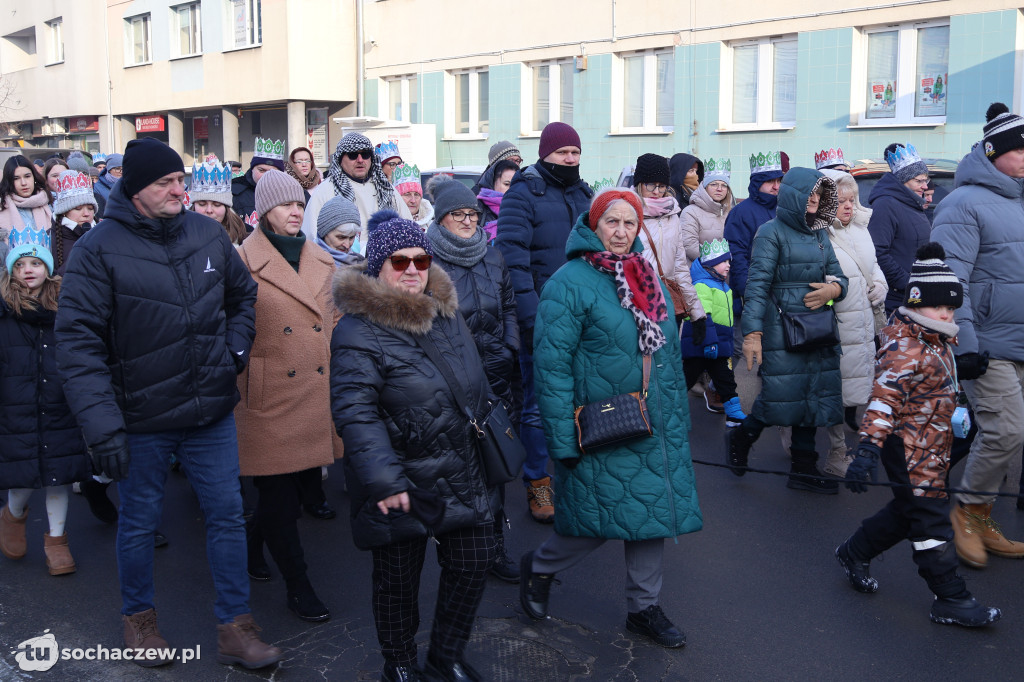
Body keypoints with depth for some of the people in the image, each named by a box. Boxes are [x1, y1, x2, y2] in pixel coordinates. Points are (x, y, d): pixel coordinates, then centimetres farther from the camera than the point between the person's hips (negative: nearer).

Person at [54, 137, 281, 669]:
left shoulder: (207, 234, 0)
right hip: (141, 419, -3)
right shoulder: (98, 248, -12)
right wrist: (102, 424, -21)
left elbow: (243, 295, 17)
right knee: (139, 522, 15)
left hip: (211, 411, 4)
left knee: (227, 514, 9)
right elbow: (78, 341, -16)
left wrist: (234, 350, 2)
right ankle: (137, 618, 38)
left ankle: (235, 628, 24)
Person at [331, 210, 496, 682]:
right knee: (398, 580, 10)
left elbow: (476, 383, 19)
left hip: (464, 474, 7)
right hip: (402, 484, -6)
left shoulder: (446, 313, 7)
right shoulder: (358, 332, -16)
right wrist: (383, 480, -27)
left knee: (473, 565, 14)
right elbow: (355, 413, -21)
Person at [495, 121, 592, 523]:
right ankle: (537, 482, 14)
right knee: (538, 403, 2)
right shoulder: (524, 193, -6)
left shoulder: (582, 194, 14)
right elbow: (512, 256, -15)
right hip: (541, 317, -6)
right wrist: (528, 315, -21)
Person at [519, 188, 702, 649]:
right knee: (601, 517, 1)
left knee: (653, 510, 12)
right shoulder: (570, 282, -13)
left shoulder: (649, 278, 10)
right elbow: (552, 365, -16)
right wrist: (562, 439, -18)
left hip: (657, 429, 7)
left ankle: (644, 607, 30)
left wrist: (678, 416, 15)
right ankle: (539, 567, 29)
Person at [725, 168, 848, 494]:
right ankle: (740, 438, 20)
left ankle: (803, 469, 18)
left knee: (813, 397, 7)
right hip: (782, 329, -7)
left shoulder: (819, 234, 15)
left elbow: (838, 275, 19)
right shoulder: (772, 232, -6)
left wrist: (834, 288, -6)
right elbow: (757, 284, -13)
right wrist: (752, 332, -20)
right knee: (783, 399, -7)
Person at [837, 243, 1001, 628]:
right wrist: (867, 449, -38)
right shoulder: (904, 349, -22)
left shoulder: (936, 343, 11)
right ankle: (950, 599, 8)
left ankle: (855, 552, 36)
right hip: (911, 451, -11)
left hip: (932, 450, 11)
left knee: (908, 510, 20)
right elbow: (884, 399, -31)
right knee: (931, 521, -2)